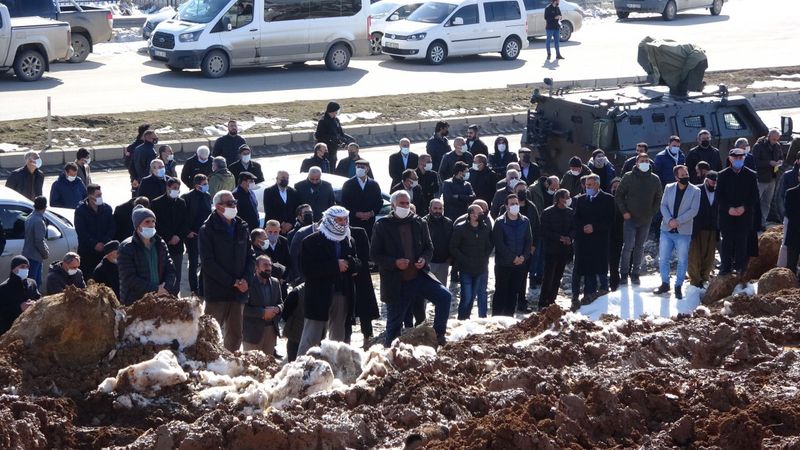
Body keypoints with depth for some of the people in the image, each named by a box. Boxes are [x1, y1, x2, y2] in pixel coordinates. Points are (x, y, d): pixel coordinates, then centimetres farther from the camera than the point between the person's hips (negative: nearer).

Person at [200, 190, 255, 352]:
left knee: (235, 335, 10)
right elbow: (208, 262, -11)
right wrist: (232, 282, -15)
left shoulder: (242, 228, 13)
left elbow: (250, 257, 13)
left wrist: (246, 279, -5)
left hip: (239, 291, 5)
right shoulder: (208, 230, -4)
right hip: (216, 291, -5)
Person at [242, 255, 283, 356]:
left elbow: (281, 303, 16)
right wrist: (263, 313, -22)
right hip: (253, 330, -6)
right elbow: (244, 308, -16)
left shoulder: (275, 283, 9)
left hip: (271, 329, 6)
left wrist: (277, 309, -8)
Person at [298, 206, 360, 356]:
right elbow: (307, 269, -14)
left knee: (338, 337, 12)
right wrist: (335, 266, -19)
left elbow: (357, 265, 12)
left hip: (342, 296, 6)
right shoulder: (312, 241, -6)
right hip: (320, 296, -6)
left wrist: (349, 264, -13)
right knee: (311, 338, -4)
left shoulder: (349, 241, 13)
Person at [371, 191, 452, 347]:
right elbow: (374, 254, -3)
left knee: (445, 297, -15)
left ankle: (438, 335, 1)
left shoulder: (418, 223, 6)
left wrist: (424, 259, -9)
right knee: (394, 322, 3)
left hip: (419, 275, 2)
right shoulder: (382, 226, -3)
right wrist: (394, 263, -18)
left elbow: (429, 248, 14)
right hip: (396, 282, -2)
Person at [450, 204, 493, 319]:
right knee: (467, 297, -5)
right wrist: (464, 260, -11)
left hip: (482, 268, 4)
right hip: (466, 269, -4)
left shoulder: (486, 229, 4)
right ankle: (463, 319, 7)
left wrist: (485, 257, 3)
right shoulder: (460, 229, -7)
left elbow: (490, 245, 17)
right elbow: (453, 248, -5)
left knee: (482, 295, 9)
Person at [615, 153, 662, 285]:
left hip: (646, 220, 3)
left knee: (640, 247, 9)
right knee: (628, 246, -9)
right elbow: (618, 195, 1)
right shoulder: (629, 177, -4)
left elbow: (658, 198, 13)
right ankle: (624, 273, 1)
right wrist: (624, 211, -7)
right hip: (630, 218, -3)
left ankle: (635, 273, 18)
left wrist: (653, 212, 2)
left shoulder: (655, 179, 3)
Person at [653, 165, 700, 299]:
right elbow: (663, 206, 1)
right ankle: (665, 284, 19)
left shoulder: (695, 191, -4)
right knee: (663, 258, 5)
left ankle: (678, 287, 14)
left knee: (682, 260, 4)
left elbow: (694, 210, -11)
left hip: (683, 232, -2)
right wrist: (669, 220, -16)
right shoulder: (669, 188, 4)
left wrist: (678, 221, -18)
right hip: (667, 229, 2)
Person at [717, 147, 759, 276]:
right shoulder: (723, 175, 3)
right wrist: (729, 208, -12)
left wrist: (744, 207, -11)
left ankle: (740, 267, 11)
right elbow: (719, 195, 1)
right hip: (726, 214, 0)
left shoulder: (751, 175, 3)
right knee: (727, 241, 2)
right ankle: (725, 267, 9)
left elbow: (754, 195, 2)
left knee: (742, 241, 1)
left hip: (745, 214, 0)